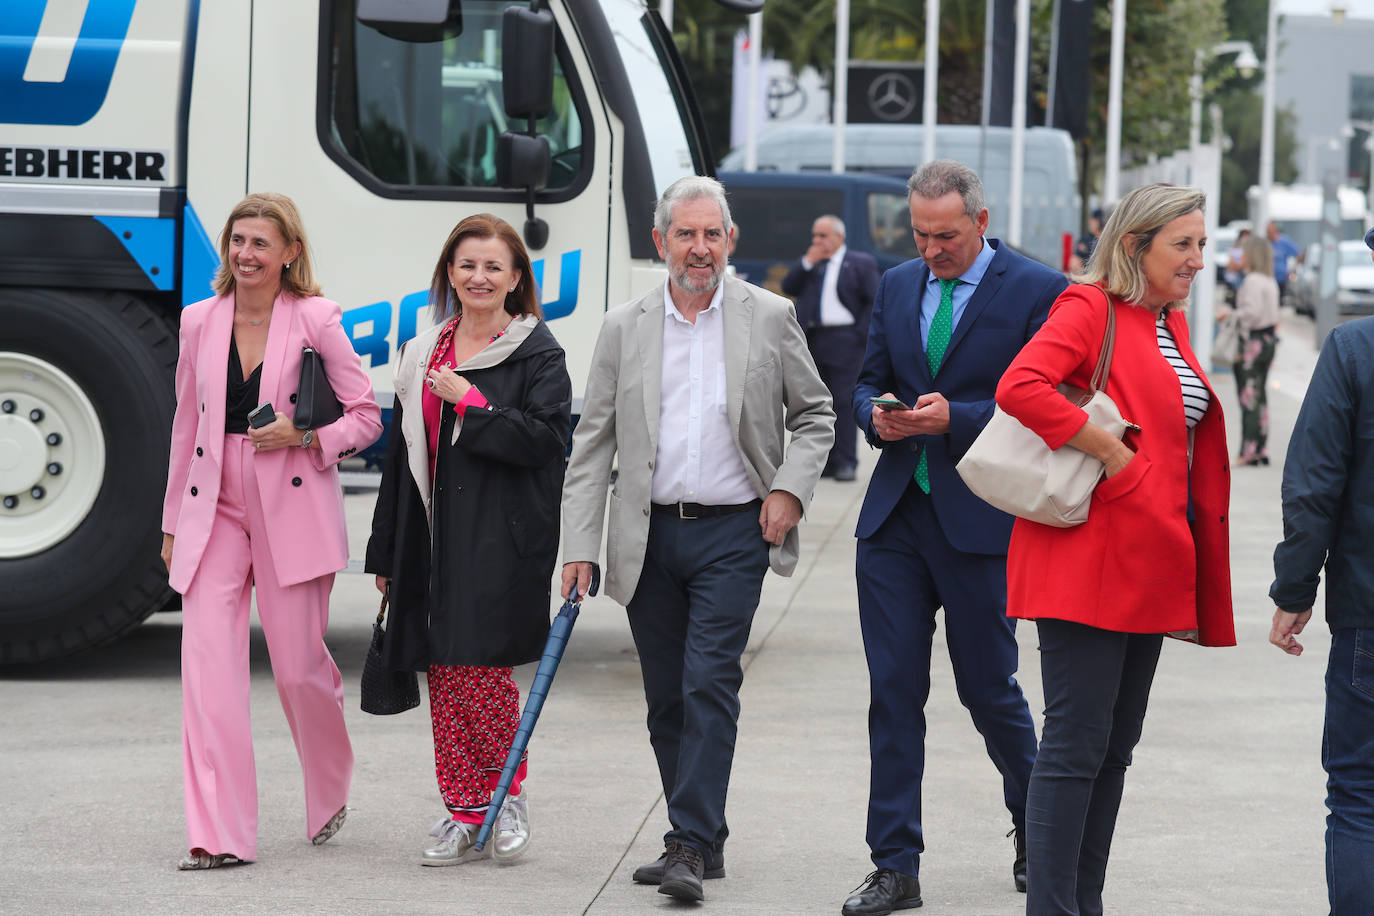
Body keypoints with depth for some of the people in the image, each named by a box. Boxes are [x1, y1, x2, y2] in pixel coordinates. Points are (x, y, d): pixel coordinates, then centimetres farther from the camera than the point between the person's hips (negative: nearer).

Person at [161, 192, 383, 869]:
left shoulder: (315, 320, -2)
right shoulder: (200, 321, 9)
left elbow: (366, 417, 2)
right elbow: (187, 425, 16)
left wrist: (306, 436, -15)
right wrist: (173, 523, 17)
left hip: (291, 509, -3)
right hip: (215, 507, 3)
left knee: (299, 665, 2)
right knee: (207, 657, -10)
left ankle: (331, 791, 33)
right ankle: (219, 835, -11)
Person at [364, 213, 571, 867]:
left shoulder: (537, 352, 0)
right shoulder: (422, 355, 16)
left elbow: (545, 439, -12)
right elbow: (402, 457, 17)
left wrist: (470, 402, -13)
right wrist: (386, 553, 16)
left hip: (504, 537, -5)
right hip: (436, 537, 5)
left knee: (480, 667, -11)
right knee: (444, 673, 4)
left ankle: (508, 793, 9)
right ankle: (463, 813, 10)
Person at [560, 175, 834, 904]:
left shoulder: (769, 317, 1)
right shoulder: (624, 328, 5)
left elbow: (814, 414, 10)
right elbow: (593, 444, 5)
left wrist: (790, 489, -6)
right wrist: (579, 546, -2)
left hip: (733, 532, -3)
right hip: (650, 536, 3)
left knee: (709, 684, -13)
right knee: (667, 700, 8)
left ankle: (691, 847, -13)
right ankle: (701, 842, 20)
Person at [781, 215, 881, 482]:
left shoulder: (861, 263, 2)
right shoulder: (810, 264, 17)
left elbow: (873, 300, -3)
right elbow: (788, 288, 8)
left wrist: (861, 334, -10)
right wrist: (807, 263, -2)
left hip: (843, 341, -6)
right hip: (811, 343, 6)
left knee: (843, 402, -8)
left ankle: (845, 462, -4)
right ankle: (824, 462, 12)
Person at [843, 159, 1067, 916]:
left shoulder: (1036, 291, -6)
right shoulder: (897, 286, 12)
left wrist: (954, 419, -19)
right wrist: (877, 417, -5)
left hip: (979, 520, -5)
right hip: (894, 515, 5)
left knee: (988, 687, 5)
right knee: (893, 690, 2)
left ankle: (1035, 825, 31)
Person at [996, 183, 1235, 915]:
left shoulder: (1171, 323, 16)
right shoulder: (1090, 308, -10)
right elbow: (1019, 387, -26)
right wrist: (1111, 453, -21)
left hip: (1147, 563, 9)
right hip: (1088, 556, -9)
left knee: (1114, 748, 11)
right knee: (1076, 745, -8)